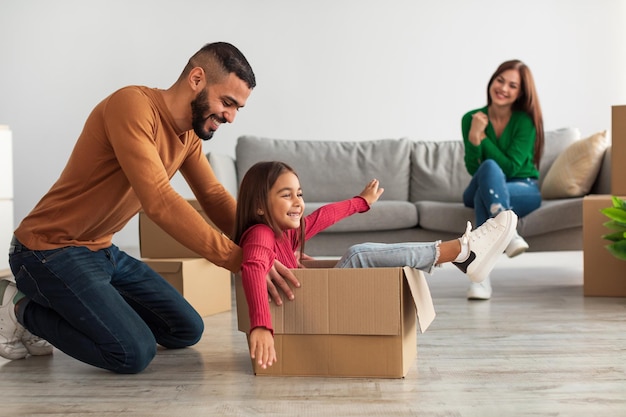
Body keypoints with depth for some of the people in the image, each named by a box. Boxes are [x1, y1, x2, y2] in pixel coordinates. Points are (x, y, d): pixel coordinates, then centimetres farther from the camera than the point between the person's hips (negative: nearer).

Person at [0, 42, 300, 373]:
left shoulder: (189, 135, 5)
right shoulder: (133, 104, -24)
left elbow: (215, 198, 6)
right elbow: (158, 201, -33)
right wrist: (239, 259, -35)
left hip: (103, 251, 10)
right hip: (49, 249, -9)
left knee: (187, 331, 8)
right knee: (135, 353, -22)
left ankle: (55, 306, 14)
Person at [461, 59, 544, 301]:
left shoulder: (525, 121, -11)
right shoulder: (471, 119, -4)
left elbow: (511, 168, -17)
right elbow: (473, 169, -8)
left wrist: (482, 137, -20)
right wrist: (473, 137, -25)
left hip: (523, 190, -2)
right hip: (478, 190, 2)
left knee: (483, 197, -36)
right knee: (489, 166, -34)